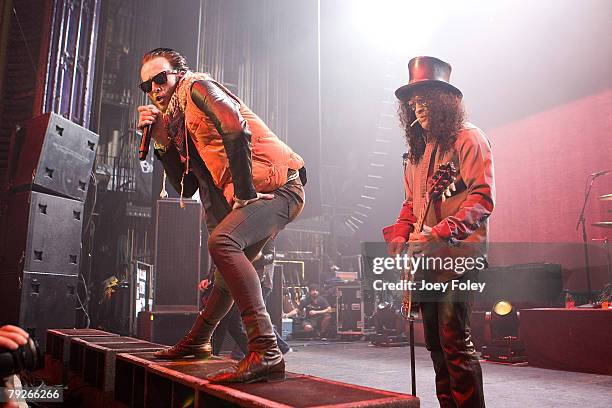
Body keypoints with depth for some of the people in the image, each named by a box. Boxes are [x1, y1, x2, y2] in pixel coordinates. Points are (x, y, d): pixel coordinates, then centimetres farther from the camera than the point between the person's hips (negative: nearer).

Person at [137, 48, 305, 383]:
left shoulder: (198, 86, -3)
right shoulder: (178, 122, 22)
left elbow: (236, 129, -24)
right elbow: (186, 187, 16)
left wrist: (245, 192, -21)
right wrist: (160, 139, 10)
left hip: (278, 185, -10)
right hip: (246, 196, 10)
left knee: (222, 242, -32)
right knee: (232, 266, 22)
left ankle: (266, 353, -34)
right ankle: (197, 341, 44)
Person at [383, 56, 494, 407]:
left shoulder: (468, 139, -4)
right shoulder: (419, 150, 19)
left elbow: (483, 197, -15)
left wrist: (441, 232, -25)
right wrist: (399, 237, 6)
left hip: (458, 253, -8)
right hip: (425, 257, 8)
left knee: (453, 338, -13)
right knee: (435, 341, 13)